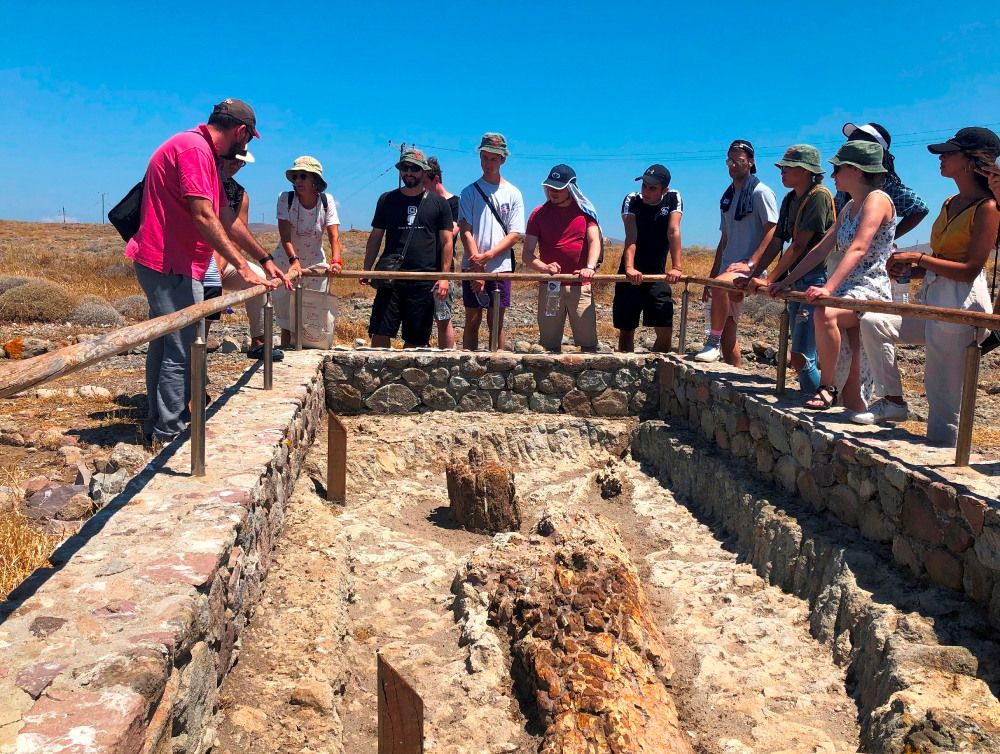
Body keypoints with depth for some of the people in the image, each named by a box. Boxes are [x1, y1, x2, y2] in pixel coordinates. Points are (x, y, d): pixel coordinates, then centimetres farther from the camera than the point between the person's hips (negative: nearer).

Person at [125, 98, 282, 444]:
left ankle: (156, 425, 27)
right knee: (181, 352, -7)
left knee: (164, 345, 17)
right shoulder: (193, 147, -15)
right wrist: (242, 267, -24)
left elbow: (227, 220, 18)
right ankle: (167, 433, 0)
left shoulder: (203, 152, 18)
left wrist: (266, 260, 16)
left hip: (162, 265, 11)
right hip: (172, 267, -11)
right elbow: (203, 217, -24)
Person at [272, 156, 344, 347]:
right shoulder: (285, 198, -13)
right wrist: (294, 260, -39)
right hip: (287, 262, -1)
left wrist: (336, 260, -36)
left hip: (316, 264, 1)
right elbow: (285, 235, -22)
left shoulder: (327, 201, -8)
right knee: (286, 316, 0)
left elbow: (334, 235, -18)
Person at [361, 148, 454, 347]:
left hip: (425, 282, -1)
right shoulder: (387, 200, 11)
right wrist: (367, 270, 5)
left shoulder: (438, 202, 6)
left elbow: (447, 242, 5)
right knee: (380, 332, -4)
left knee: (415, 338, 5)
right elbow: (375, 237, 13)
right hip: (390, 277, 1)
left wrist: (444, 277, -3)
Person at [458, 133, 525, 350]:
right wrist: (476, 268, -12)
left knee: (496, 323, 3)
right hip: (472, 267, 0)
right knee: (472, 321, 5)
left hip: (500, 267, 0)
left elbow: (515, 235, -1)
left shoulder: (513, 193, 6)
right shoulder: (469, 192, 5)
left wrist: (487, 256, -13)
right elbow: (465, 231, -2)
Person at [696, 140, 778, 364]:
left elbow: (772, 231, -11)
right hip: (728, 268, 8)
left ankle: (713, 343, -25)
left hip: (749, 266, -8)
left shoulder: (760, 192, -3)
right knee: (728, 331, 5)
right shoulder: (728, 196, 20)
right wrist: (711, 275, 19)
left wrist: (752, 264, -22)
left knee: (720, 285, -37)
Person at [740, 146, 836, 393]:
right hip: (796, 283, 9)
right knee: (801, 356, 13)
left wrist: (769, 279, -17)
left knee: (801, 359, -13)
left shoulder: (819, 196, -12)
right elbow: (775, 242, 12)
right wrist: (751, 269, 0)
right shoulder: (790, 199, 15)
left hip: (816, 281, -9)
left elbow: (799, 246, -17)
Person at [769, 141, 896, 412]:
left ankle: (827, 387, -26)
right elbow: (821, 249, 20)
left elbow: (858, 249, -24)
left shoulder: (877, 199, -9)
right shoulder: (849, 208, 19)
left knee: (824, 314, -38)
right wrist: (786, 282, 15)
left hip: (871, 291, -9)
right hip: (847, 292, 9)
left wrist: (828, 288, -36)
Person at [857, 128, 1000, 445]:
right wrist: (910, 270, 1)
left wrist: (917, 258, -16)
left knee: (943, 393, -5)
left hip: (962, 305, -9)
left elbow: (970, 269, -16)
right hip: (933, 300, 9)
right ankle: (893, 401, 3)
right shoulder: (950, 204, 16)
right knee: (873, 322, -4)